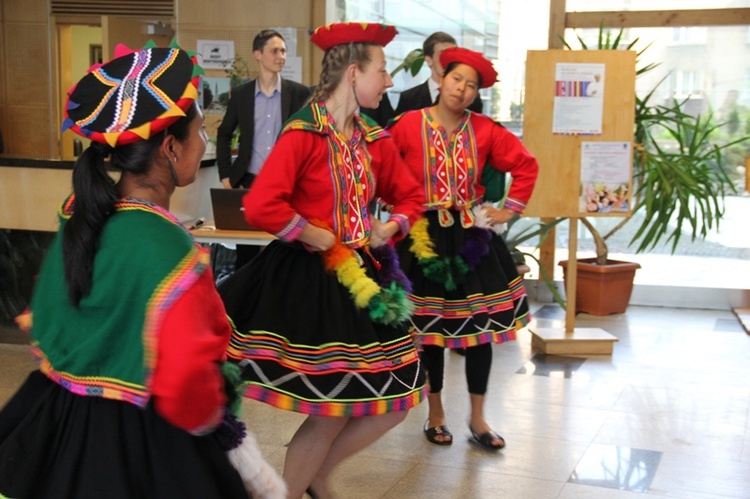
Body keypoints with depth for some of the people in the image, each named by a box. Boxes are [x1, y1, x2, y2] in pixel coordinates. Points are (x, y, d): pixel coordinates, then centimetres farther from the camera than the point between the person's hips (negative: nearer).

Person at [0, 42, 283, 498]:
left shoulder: (80, 216, -3)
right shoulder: (170, 253, -27)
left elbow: (45, 321, 10)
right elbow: (186, 383, -28)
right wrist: (211, 418, -9)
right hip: (141, 442, -8)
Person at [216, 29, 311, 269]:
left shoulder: (299, 93, 1)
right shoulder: (240, 93, 6)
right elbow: (224, 134, 15)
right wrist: (225, 176, 8)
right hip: (249, 181, 1)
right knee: (245, 252, 6)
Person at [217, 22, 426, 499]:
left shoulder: (375, 139, 7)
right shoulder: (304, 134, -15)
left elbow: (410, 195, 22)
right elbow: (260, 206, -26)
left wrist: (391, 227, 2)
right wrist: (319, 238, -17)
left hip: (361, 275, 8)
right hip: (306, 281, -8)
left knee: (396, 401, 9)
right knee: (331, 413, -1)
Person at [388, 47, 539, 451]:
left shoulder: (484, 130, 0)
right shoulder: (408, 125, -8)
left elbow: (526, 165, 8)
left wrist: (510, 210, 4)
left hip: (472, 235, 2)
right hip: (423, 236, -2)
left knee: (480, 326, 4)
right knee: (428, 328, 6)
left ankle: (478, 419, 19)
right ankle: (435, 414, 24)